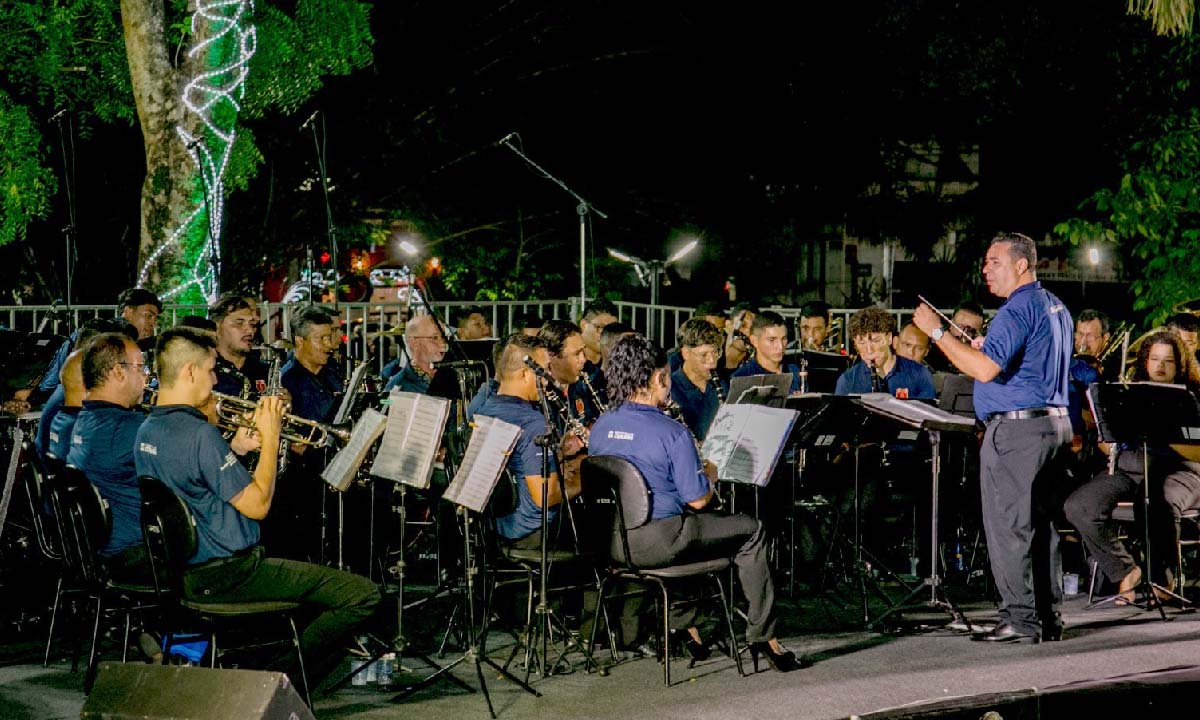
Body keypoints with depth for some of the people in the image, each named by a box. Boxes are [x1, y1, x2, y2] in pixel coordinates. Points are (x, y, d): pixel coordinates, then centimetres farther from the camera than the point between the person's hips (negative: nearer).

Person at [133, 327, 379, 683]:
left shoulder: (146, 431, 7)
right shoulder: (200, 434, -22)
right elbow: (257, 505, -19)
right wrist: (271, 438, -9)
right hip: (225, 573, -10)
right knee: (362, 594, -12)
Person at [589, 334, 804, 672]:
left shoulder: (601, 426, 4)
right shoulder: (672, 432, -16)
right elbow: (698, 500, -14)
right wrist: (709, 475, 8)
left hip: (610, 541, 7)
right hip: (657, 544, -7)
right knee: (751, 530, 10)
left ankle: (683, 624, 33)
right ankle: (763, 637, 12)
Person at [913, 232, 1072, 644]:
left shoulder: (1016, 311, -15)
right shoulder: (1056, 308, 16)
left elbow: (985, 369, -26)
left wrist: (936, 332, -20)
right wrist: (989, 348, 21)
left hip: (1016, 430, -10)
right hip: (1056, 424, 10)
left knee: (1008, 526, -6)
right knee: (1040, 523, 13)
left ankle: (1020, 620, -6)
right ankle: (1048, 617, 15)